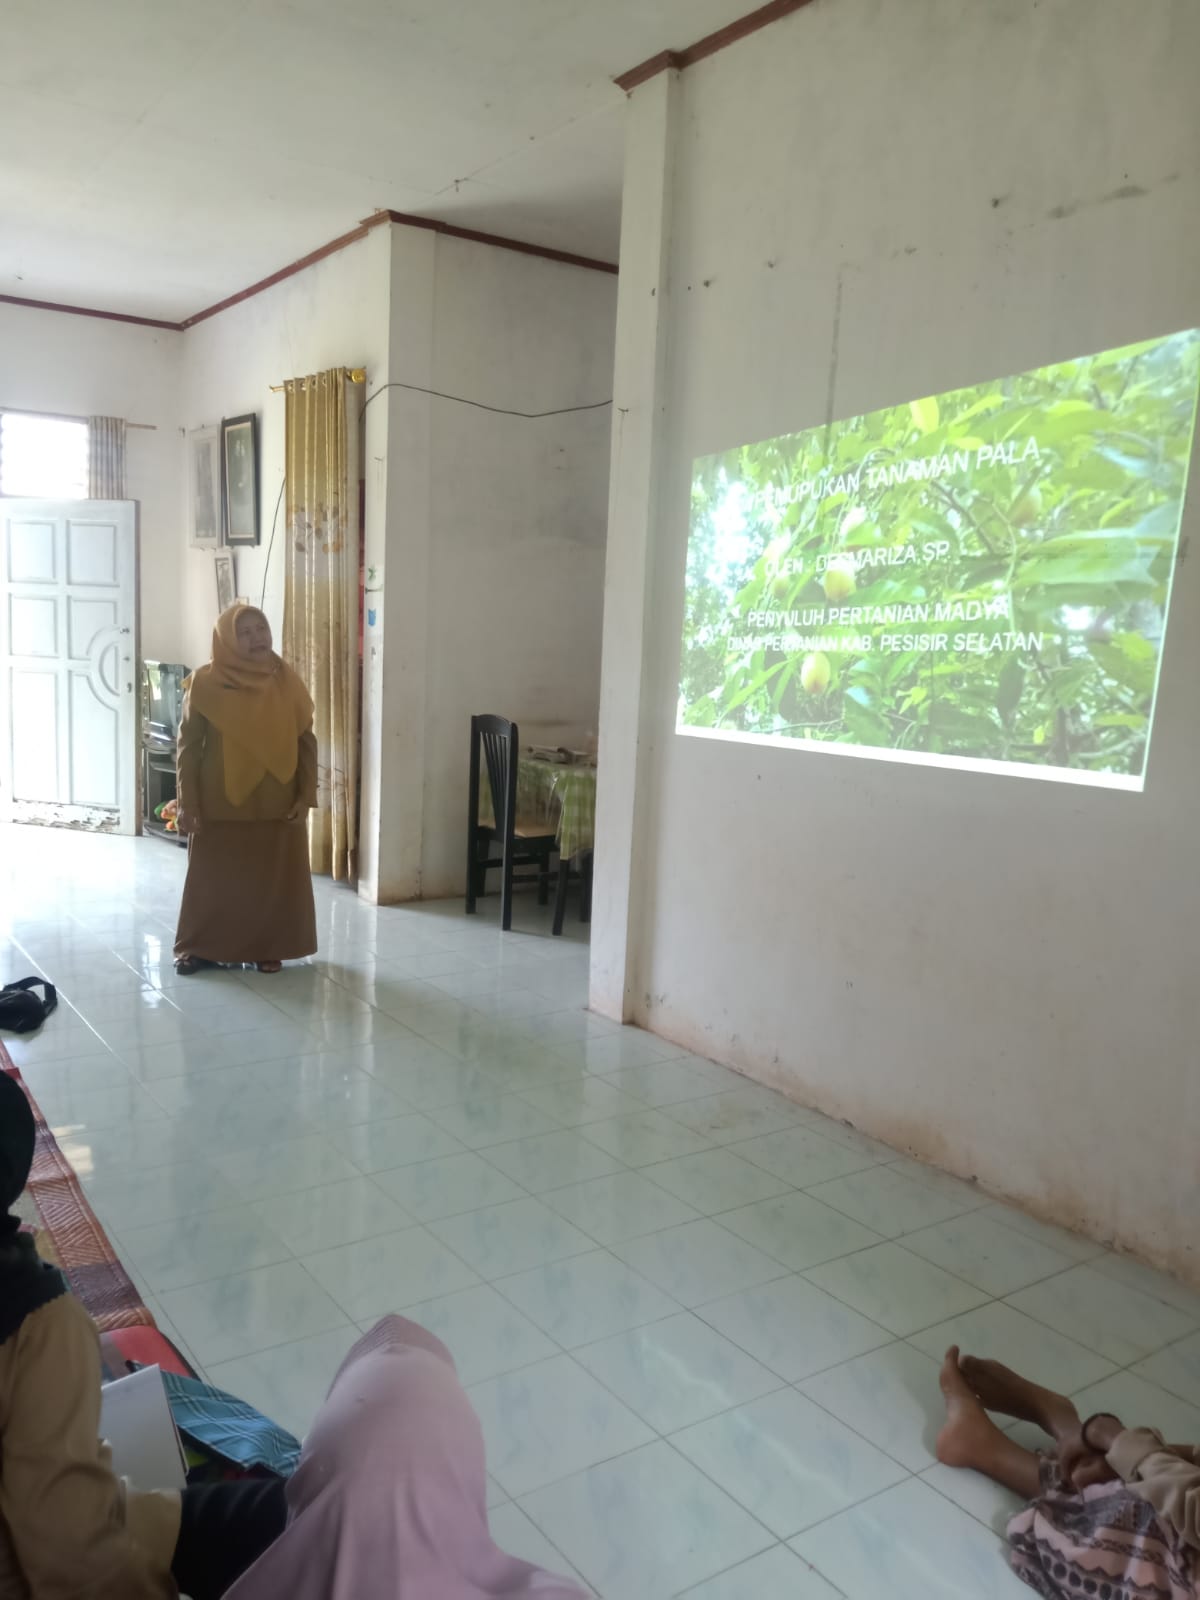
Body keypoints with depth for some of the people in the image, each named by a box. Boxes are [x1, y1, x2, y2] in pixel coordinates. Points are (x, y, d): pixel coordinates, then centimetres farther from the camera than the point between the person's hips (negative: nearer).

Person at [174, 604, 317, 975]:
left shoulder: (286, 682, 1)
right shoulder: (205, 683, -6)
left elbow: (306, 742, 4)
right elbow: (188, 746, -2)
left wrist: (305, 795, -3)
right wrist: (187, 803, -6)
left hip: (277, 804, 2)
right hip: (220, 804, -2)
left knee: (273, 879, 8)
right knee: (212, 878, 8)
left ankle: (267, 948, 24)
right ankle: (199, 948, 24)